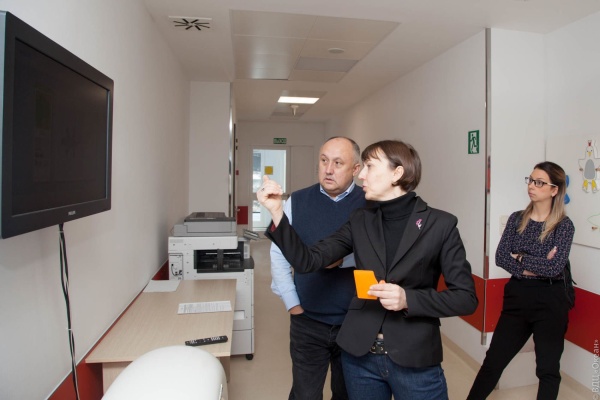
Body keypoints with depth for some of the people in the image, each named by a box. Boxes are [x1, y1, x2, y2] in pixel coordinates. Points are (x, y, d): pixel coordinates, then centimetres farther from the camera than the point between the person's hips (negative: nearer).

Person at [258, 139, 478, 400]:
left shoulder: (440, 224, -8)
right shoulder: (360, 221, 1)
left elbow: (466, 298, -7)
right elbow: (308, 261, -4)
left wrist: (409, 299, -21)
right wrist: (277, 212, -15)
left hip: (415, 360, -3)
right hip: (359, 354, 4)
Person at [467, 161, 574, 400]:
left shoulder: (564, 225, -6)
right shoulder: (517, 219, 3)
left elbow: (555, 267, -18)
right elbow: (500, 257, -6)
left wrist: (521, 258, -10)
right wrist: (534, 267, -17)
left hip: (549, 301, -3)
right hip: (517, 297, 3)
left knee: (548, 368, 10)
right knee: (494, 360, 10)